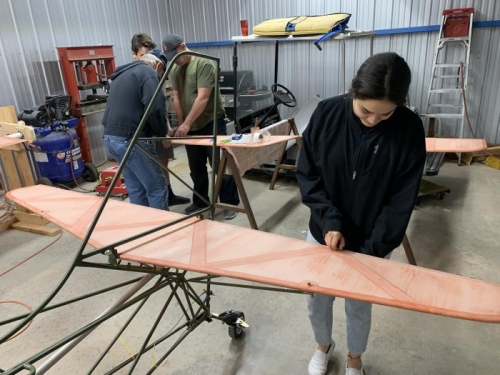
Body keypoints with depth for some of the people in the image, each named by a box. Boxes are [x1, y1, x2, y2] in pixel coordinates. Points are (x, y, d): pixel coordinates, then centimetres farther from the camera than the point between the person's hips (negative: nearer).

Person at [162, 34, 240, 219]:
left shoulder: (204, 64, -14)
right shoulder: (174, 69, 8)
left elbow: (202, 97, -20)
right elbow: (176, 98, 6)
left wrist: (186, 124, -22)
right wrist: (181, 124, -2)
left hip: (211, 123, -6)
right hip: (190, 126, 7)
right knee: (196, 168, 14)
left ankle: (230, 203, 9)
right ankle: (200, 201, 29)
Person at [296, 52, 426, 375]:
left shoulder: (410, 130, -16)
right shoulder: (327, 114, -14)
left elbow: (401, 201, -12)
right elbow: (307, 173, -7)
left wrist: (371, 251, -15)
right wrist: (329, 220, -18)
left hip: (371, 242, -1)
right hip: (324, 234, 2)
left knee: (359, 306, 18)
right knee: (316, 300, 17)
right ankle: (323, 345, 51)